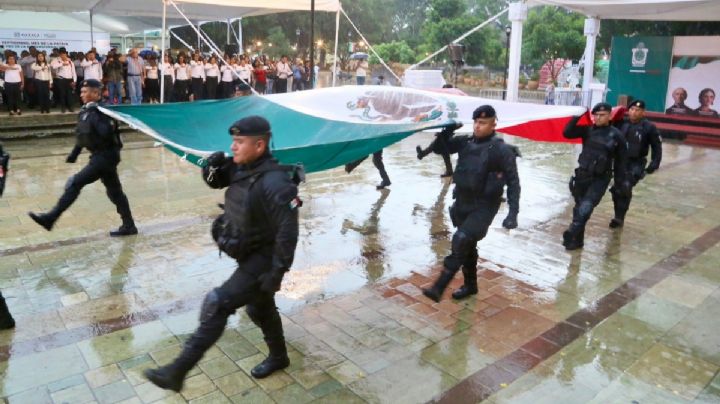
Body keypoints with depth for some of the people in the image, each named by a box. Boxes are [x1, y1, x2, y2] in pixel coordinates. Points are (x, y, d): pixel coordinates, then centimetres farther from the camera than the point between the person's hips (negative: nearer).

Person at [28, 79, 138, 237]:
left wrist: (95, 116, -28)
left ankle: (50, 218, -6)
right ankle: (129, 226, 19)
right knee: (114, 191, 12)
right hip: (100, 156, 10)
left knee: (74, 183, -11)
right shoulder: (85, 111, 11)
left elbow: (106, 134, -29)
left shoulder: (102, 111, -16)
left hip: (106, 156, -10)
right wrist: (75, 153, 21)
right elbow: (83, 135, 22)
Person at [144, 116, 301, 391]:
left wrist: (276, 274, -25)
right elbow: (214, 181, 12)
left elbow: (287, 234, -28)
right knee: (259, 309, 24)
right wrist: (214, 165, -11)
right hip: (248, 256, 10)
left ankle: (177, 373, -2)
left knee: (217, 304, -13)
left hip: (262, 261, -9)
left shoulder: (274, 184, -29)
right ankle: (278, 357, 47)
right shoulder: (241, 168, -4)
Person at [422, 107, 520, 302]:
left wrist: (513, 213, -16)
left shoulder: (502, 150, -12)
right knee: (467, 245, 17)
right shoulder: (465, 142, 3)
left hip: (484, 207, -6)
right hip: (462, 203, 6)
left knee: (461, 241, -21)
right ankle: (470, 285, 36)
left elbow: (513, 182, -9)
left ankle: (439, 287, -19)